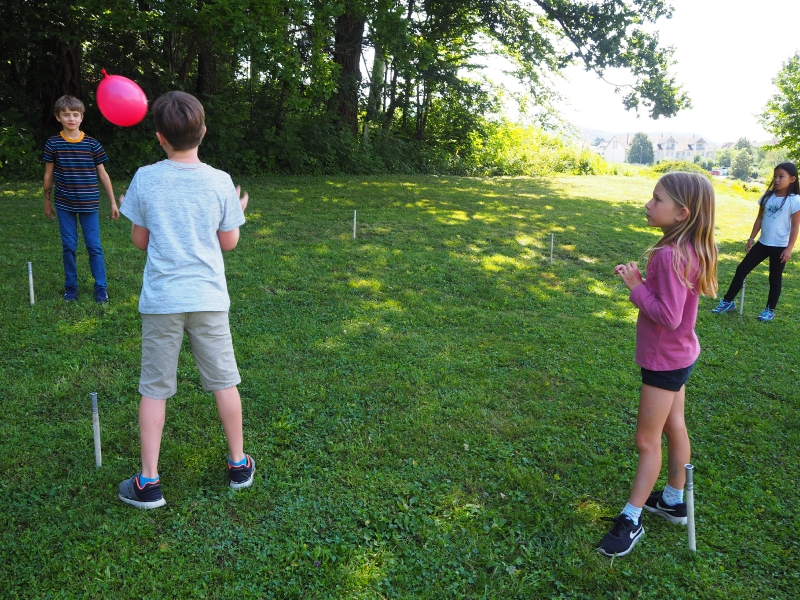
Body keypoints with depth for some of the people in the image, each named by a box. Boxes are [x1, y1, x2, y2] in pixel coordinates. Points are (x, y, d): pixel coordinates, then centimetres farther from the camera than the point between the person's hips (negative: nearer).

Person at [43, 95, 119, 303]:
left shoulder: (92, 144, -2)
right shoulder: (53, 143, -1)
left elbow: (102, 174, 3)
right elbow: (48, 175, 6)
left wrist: (113, 202, 3)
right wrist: (47, 202, 10)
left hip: (89, 204, -1)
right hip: (64, 204, 1)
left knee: (94, 246, 2)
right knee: (69, 246, 7)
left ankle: (101, 287, 13)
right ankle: (70, 287, 20)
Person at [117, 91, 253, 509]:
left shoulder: (145, 179, -5)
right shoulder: (220, 181, -5)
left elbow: (140, 240, 4)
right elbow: (229, 242, 3)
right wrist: (239, 211, 21)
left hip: (160, 300, 0)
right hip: (208, 298, 1)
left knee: (154, 389, 10)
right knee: (225, 383, 13)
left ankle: (148, 482, 15)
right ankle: (239, 464, 27)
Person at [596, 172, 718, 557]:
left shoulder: (671, 255, -29)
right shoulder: (690, 249, 0)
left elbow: (668, 317, -31)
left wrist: (636, 286, -22)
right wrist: (641, 280, -8)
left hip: (665, 360, -9)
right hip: (679, 355, 9)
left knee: (647, 441, 2)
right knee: (673, 427, 22)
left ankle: (631, 520, 17)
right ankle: (674, 501, 39)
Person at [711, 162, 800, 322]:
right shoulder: (768, 196, 3)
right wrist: (751, 239, 11)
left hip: (780, 247, -5)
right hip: (762, 243, 5)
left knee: (775, 278, 7)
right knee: (742, 269, 5)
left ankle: (770, 310, 22)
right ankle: (728, 301, 15)